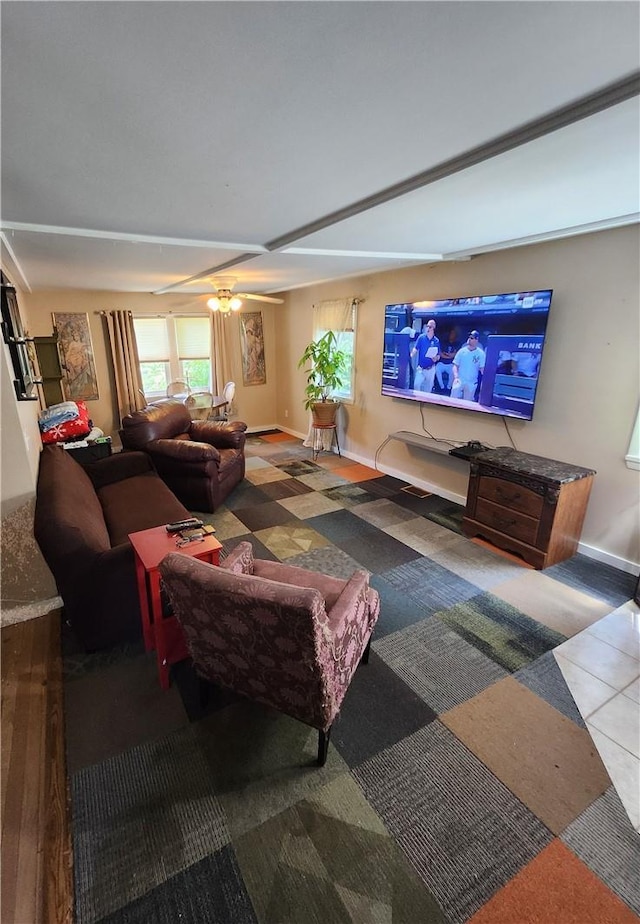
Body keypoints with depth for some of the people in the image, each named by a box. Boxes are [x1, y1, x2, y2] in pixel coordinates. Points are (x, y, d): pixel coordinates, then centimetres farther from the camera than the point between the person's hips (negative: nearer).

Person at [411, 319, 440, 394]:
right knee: (417, 385, -12)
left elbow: (438, 355, 5)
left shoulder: (436, 341, 0)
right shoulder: (421, 337, -3)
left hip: (431, 368, 1)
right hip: (420, 368, -1)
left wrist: (436, 358, -17)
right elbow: (415, 349, -7)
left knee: (428, 387, 10)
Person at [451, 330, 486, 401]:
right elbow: (455, 366, 4)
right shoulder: (461, 351, 3)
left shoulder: (481, 353, 0)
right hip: (459, 381, 0)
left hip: (471, 383, 0)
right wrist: (456, 377, -11)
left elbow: (482, 368, -1)